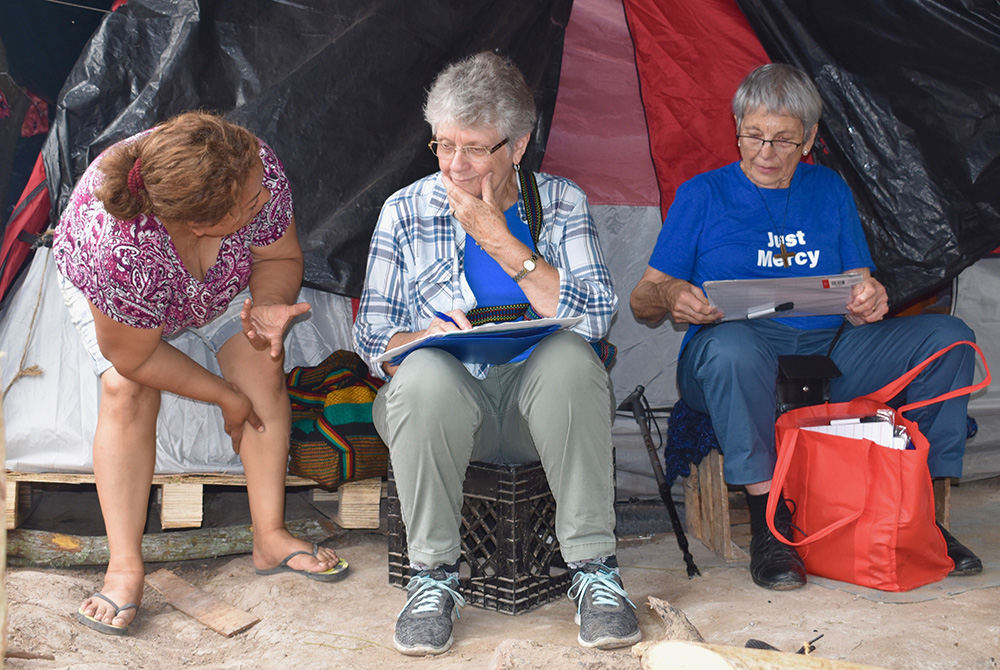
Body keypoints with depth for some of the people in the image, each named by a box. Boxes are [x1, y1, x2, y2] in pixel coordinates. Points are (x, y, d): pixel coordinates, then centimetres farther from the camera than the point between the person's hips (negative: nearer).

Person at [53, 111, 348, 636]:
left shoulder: (257, 170, -37)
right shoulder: (122, 251, -46)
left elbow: (281, 259, -17)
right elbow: (132, 356, -29)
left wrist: (268, 307, -39)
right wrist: (226, 397, -20)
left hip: (224, 278, 3)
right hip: (103, 289, -3)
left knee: (263, 368, -14)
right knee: (126, 390, -24)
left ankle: (271, 537, -5)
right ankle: (125, 567, -15)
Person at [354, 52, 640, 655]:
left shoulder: (562, 203, 6)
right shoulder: (405, 211, 7)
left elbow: (595, 315, -9)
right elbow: (372, 334, 6)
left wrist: (501, 242, -12)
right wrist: (426, 337, -18)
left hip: (539, 400, 0)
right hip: (448, 405, 0)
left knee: (570, 355, -34)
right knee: (425, 374, -35)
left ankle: (595, 570, -23)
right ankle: (433, 573, -18)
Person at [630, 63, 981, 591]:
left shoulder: (829, 190, 17)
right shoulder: (703, 195, 6)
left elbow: (860, 292, 14)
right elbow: (641, 301, 3)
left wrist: (869, 301, -11)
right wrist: (671, 296, -22)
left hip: (828, 352, 4)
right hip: (740, 364, -3)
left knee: (950, 335, -14)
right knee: (731, 344, -39)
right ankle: (768, 521, -27)